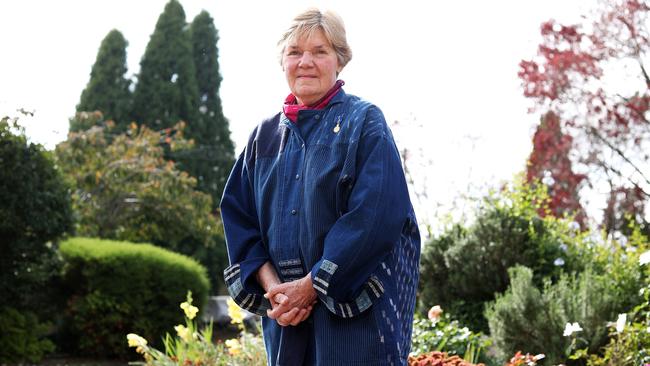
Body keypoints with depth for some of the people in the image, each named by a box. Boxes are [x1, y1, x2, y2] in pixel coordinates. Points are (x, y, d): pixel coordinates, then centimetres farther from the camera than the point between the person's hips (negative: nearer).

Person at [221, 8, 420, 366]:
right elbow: (238, 216, 7)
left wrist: (311, 285, -16)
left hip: (356, 306, -4)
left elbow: (376, 217, -13)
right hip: (286, 310, 4)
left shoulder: (364, 122, -2)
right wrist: (272, 286, -8)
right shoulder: (266, 135, 11)